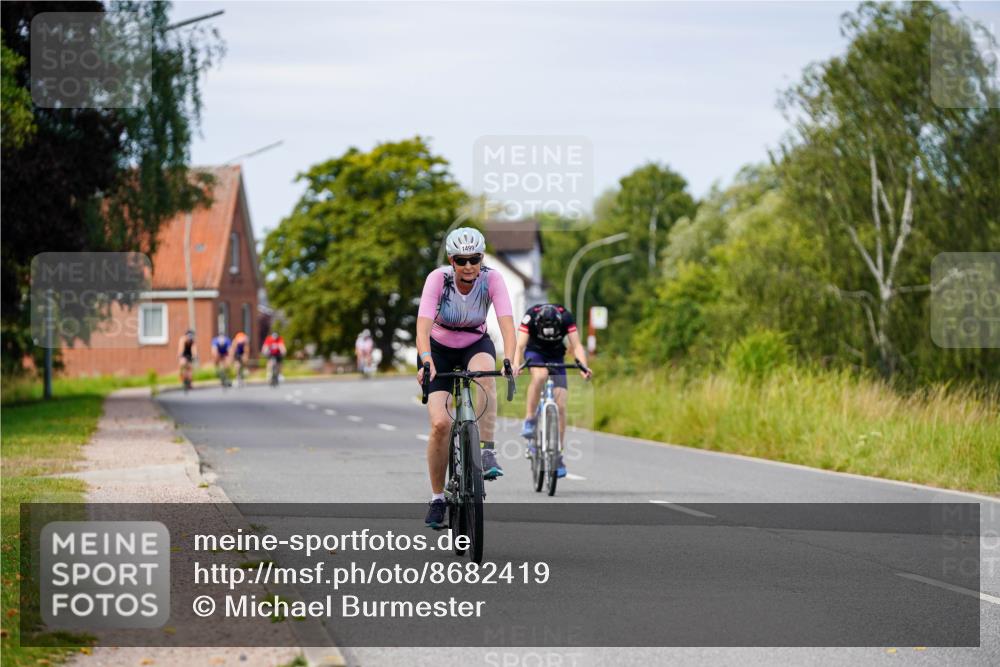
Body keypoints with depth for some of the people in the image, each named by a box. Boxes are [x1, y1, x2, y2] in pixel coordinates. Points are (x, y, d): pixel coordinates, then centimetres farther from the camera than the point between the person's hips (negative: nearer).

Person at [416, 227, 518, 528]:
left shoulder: (492, 279, -22)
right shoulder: (438, 279, -25)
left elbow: (506, 322, -33)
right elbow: (423, 324, -36)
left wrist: (509, 360, -50)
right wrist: (425, 361, -53)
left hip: (476, 344, 1)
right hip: (439, 348, -1)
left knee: (485, 374, -37)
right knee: (440, 423, -16)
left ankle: (486, 451, -28)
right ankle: (437, 498, 2)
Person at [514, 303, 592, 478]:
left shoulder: (566, 317, -28)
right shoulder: (530, 317, -31)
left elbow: (576, 345, -29)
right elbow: (520, 346, -35)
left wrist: (583, 367, -45)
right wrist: (516, 365, -53)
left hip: (556, 356, 1)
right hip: (534, 352, -1)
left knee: (560, 406, -9)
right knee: (540, 375, -38)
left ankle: (558, 456, -2)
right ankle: (529, 421, -25)